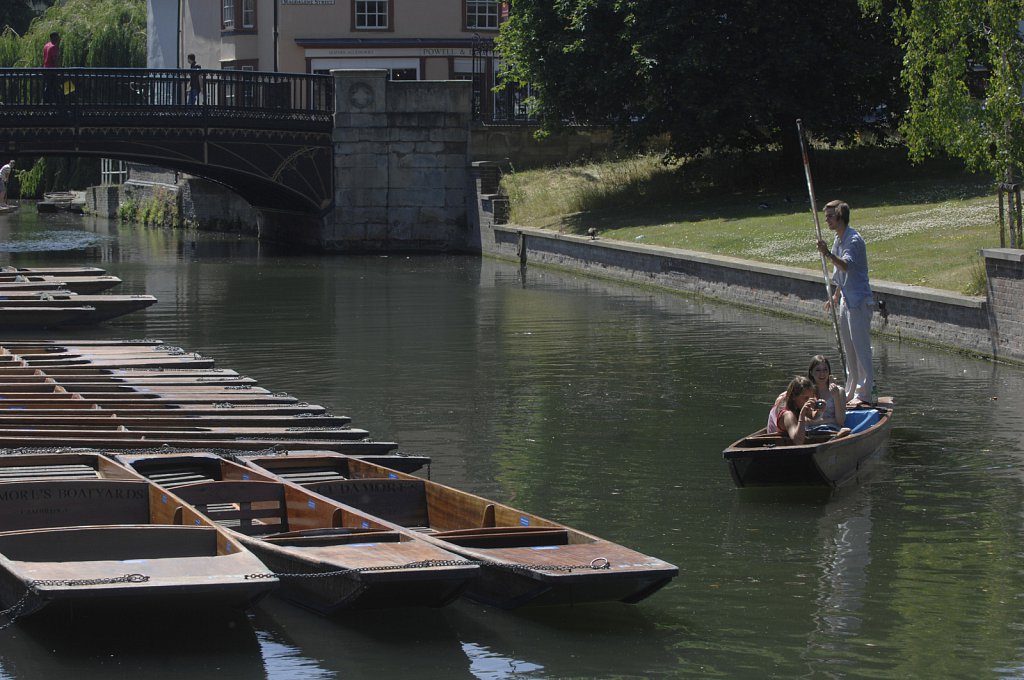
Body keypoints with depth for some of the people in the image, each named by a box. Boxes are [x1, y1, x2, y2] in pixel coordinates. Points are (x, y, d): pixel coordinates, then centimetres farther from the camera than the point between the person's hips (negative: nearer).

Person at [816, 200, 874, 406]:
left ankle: (863, 394, -8)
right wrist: (835, 297, 26)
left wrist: (828, 254, -47)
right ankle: (851, 392, 22)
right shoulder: (838, 240, 14)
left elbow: (846, 265, -33)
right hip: (846, 301, 10)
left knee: (861, 348, -9)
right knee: (849, 348, 15)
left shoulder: (854, 240, -16)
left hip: (859, 301, -10)